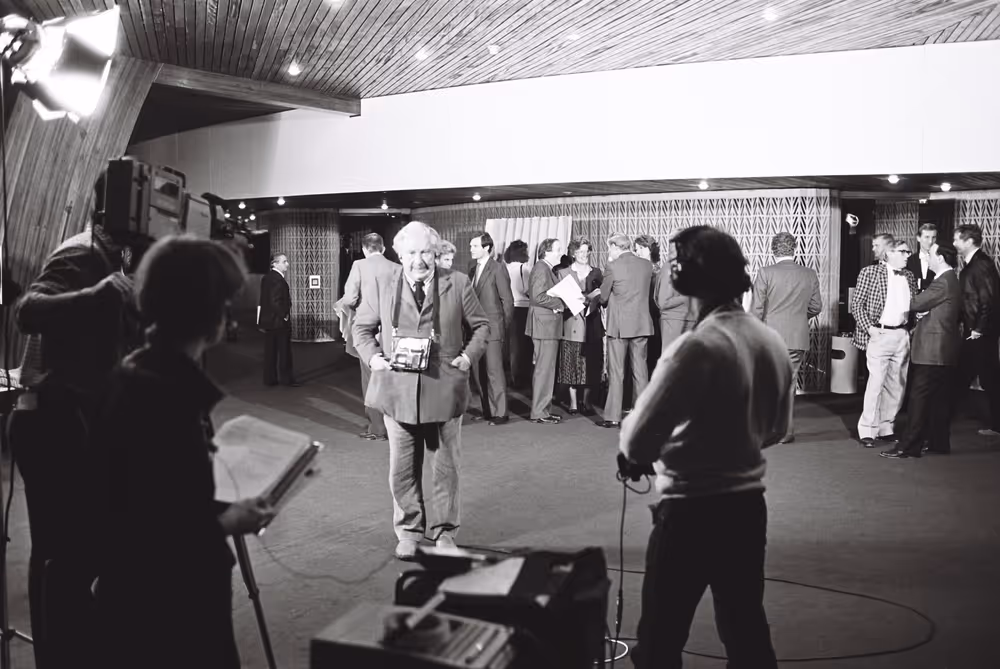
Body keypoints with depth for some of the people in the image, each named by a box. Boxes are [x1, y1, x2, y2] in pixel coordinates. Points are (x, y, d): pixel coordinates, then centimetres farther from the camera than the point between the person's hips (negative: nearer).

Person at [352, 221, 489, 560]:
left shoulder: (458, 283, 1)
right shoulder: (383, 286, 2)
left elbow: (481, 325, 9)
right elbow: (362, 326, 13)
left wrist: (469, 356, -7)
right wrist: (373, 356, -4)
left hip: (444, 389, 0)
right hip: (398, 390, 1)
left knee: (446, 466, 10)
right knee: (402, 468, 8)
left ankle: (444, 531, 26)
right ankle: (408, 531, 25)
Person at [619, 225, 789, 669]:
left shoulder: (697, 347, -22)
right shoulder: (773, 342, 2)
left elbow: (636, 445, -22)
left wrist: (631, 449, -1)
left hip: (691, 510, -7)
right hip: (748, 503, 7)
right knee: (747, 630, 20)